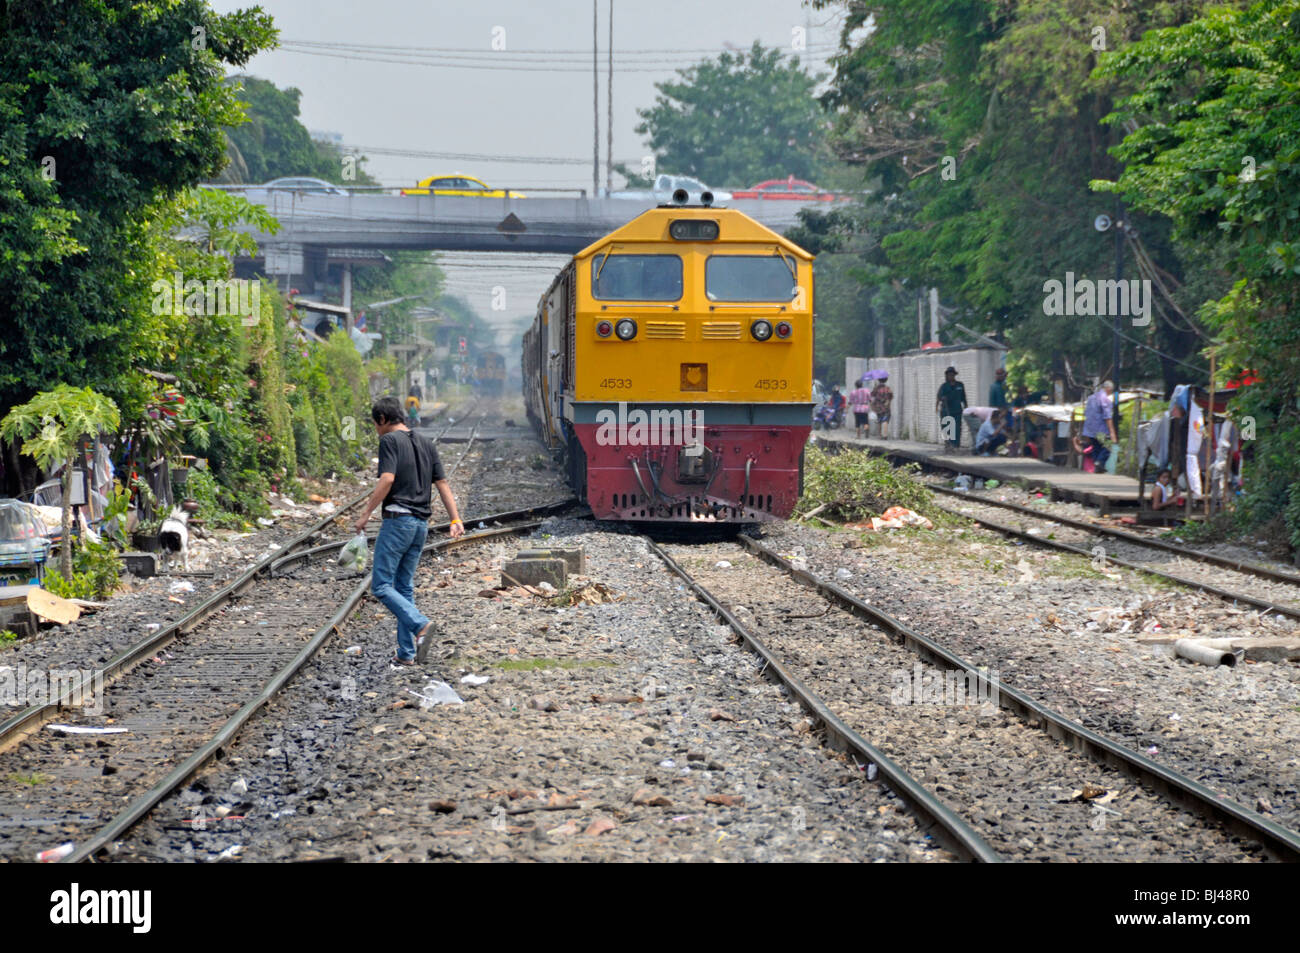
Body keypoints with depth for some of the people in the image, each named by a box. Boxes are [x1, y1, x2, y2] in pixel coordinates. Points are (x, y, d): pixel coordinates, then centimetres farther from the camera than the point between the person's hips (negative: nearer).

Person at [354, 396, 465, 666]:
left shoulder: (390, 440, -7)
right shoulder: (427, 444, 16)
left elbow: (387, 480, -19)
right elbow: (442, 484, 12)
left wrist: (366, 513, -14)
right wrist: (455, 519, 9)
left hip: (398, 519, -8)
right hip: (421, 523, 8)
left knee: (381, 585, -4)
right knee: (405, 586, 13)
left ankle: (420, 625, -22)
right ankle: (406, 652, 10)